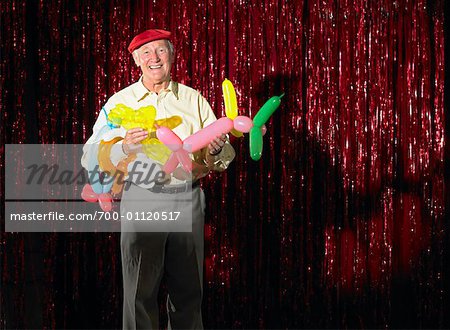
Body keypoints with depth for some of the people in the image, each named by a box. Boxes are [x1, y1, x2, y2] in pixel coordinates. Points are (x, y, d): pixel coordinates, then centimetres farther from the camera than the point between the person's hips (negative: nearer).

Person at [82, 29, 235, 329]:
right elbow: (91, 158, -4)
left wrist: (216, 150, -16)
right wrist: (124, 148, -23)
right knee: (141, 290, -1)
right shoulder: (120, 103, 4)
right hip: (142, 199, -2)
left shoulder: (193, 99, 9)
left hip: (188, 199, 2)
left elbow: (225, 158, 8)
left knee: (188, 290, 7)